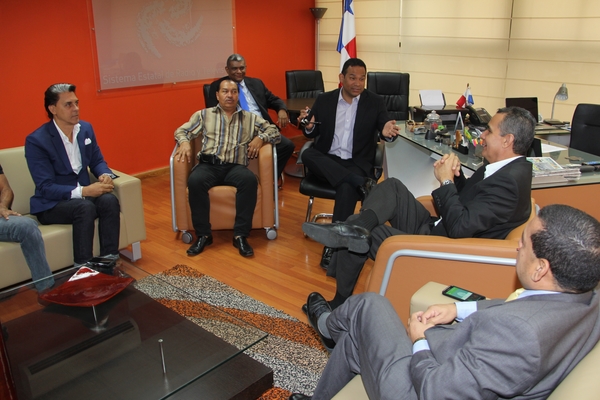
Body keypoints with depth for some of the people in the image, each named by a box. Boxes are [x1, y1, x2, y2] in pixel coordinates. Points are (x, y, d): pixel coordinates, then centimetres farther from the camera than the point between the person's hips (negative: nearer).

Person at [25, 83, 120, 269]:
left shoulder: (86, 128, 2)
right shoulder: (36, 140, -16)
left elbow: (97, 161, 10)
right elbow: (46, 188, -20)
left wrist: (105, 175, -14)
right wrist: (83, 191, -31)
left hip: (84, 194, 5)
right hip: (51, 204, -5)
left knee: (109, 200, -27)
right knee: (84, 207, -35)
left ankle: (108, 262, -24)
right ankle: (83, 268, -27)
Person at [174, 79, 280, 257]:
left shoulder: (250, 118, 19)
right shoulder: (203, 114, 18)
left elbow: (274, 131, 18)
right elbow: (181, 130, 16)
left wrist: (260, 138, -3)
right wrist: (185, 142, -8)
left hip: (235, 167, 0)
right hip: (208, 165, 0)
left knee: (250, 180, -34)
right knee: (195, 181, -34)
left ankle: (240, 235, -27)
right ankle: (203, 235, -20)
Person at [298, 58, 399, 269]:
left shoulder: (375, 102, 5)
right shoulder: (324, 100, 8)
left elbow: (384, 127, -5)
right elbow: (313, 134, 9)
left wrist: (387, 132, -31)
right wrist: (309, 126, -16)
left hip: (357, 162, -2)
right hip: (327, 160, 2)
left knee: (347, 187, -35)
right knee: (307, 154, -31)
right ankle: (362, 183, -35)